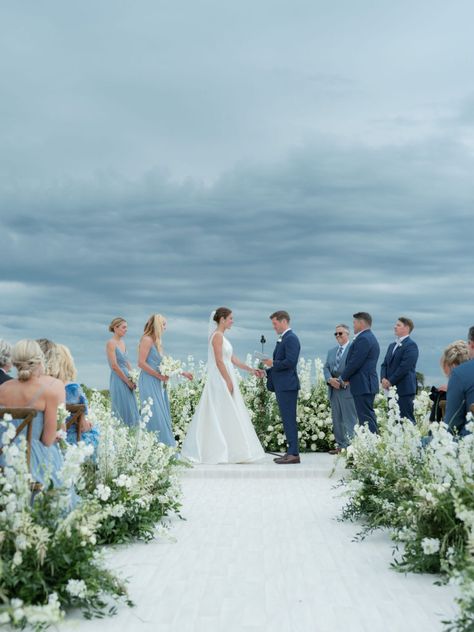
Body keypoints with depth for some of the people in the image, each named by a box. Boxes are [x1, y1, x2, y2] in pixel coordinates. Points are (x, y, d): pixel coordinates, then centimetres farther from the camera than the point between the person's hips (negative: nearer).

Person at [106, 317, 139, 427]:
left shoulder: (122, 342, 13)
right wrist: (128, 381, -12)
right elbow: (114, 366, -16)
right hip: (118, 380, -8)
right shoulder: (111, 343, -11)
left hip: (127, 380, 8)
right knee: (122, 412, -5)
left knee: (131, 410, 8)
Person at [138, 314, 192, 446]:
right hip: (149, 382, -9)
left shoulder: (157, 342, 17)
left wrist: (183, 373, 18)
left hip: (159, 384, 9)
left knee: (163, 415, 6)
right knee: (155, 415, -11)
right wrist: (159, 375, -15)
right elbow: (141, 363, -16)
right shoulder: (147, 340, -9)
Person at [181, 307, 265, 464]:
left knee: (223, 417, 9)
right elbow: (219, 361, -18)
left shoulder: (221, 336, 17)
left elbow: (232, 359, 18)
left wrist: (251, 370, 15)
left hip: (224, 381, 10)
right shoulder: (217, 335, -12)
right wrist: (229, 382, -18)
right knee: (223, 416, -7)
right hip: (221, 381, -10)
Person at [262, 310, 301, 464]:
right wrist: (269, 368, 11)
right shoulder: (282, 339, 18)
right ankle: (291, 451, 17)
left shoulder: (291, 338, -13)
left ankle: (294, 454, -5)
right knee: (287, 419, 12)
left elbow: (290, 361, -22)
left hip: (287, 385, -10)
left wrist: (273, 363, -12)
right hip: (281, 385, 10)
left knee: (289, 419, -8)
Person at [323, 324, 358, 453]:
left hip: (347, 389, -7)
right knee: (336, 419, 10)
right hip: (333, 389, 8)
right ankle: (340, 445, 17)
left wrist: (341, 381, -16)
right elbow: (326, 367, 14)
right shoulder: (331, 351, 19)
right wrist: (330, 379, -6)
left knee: (349, 419, -6)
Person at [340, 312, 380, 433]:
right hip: (368, 384, 11)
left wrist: (343, 377, -5)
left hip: (363, 386, -11)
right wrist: (347, 377, 8)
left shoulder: (363, 339, -16)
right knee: (369, 417, 13)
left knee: (366, 418, -10)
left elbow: (355, 362, -18)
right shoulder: (371, 338, 18)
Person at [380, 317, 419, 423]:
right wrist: (383, 379, -2)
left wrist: (390, 381, -13)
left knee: (406, 420, -8)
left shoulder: (411, 345, -8)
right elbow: (385, 364, 16)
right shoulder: (392, 345, 20)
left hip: (404, 390, -8)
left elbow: (405, 367, -16)